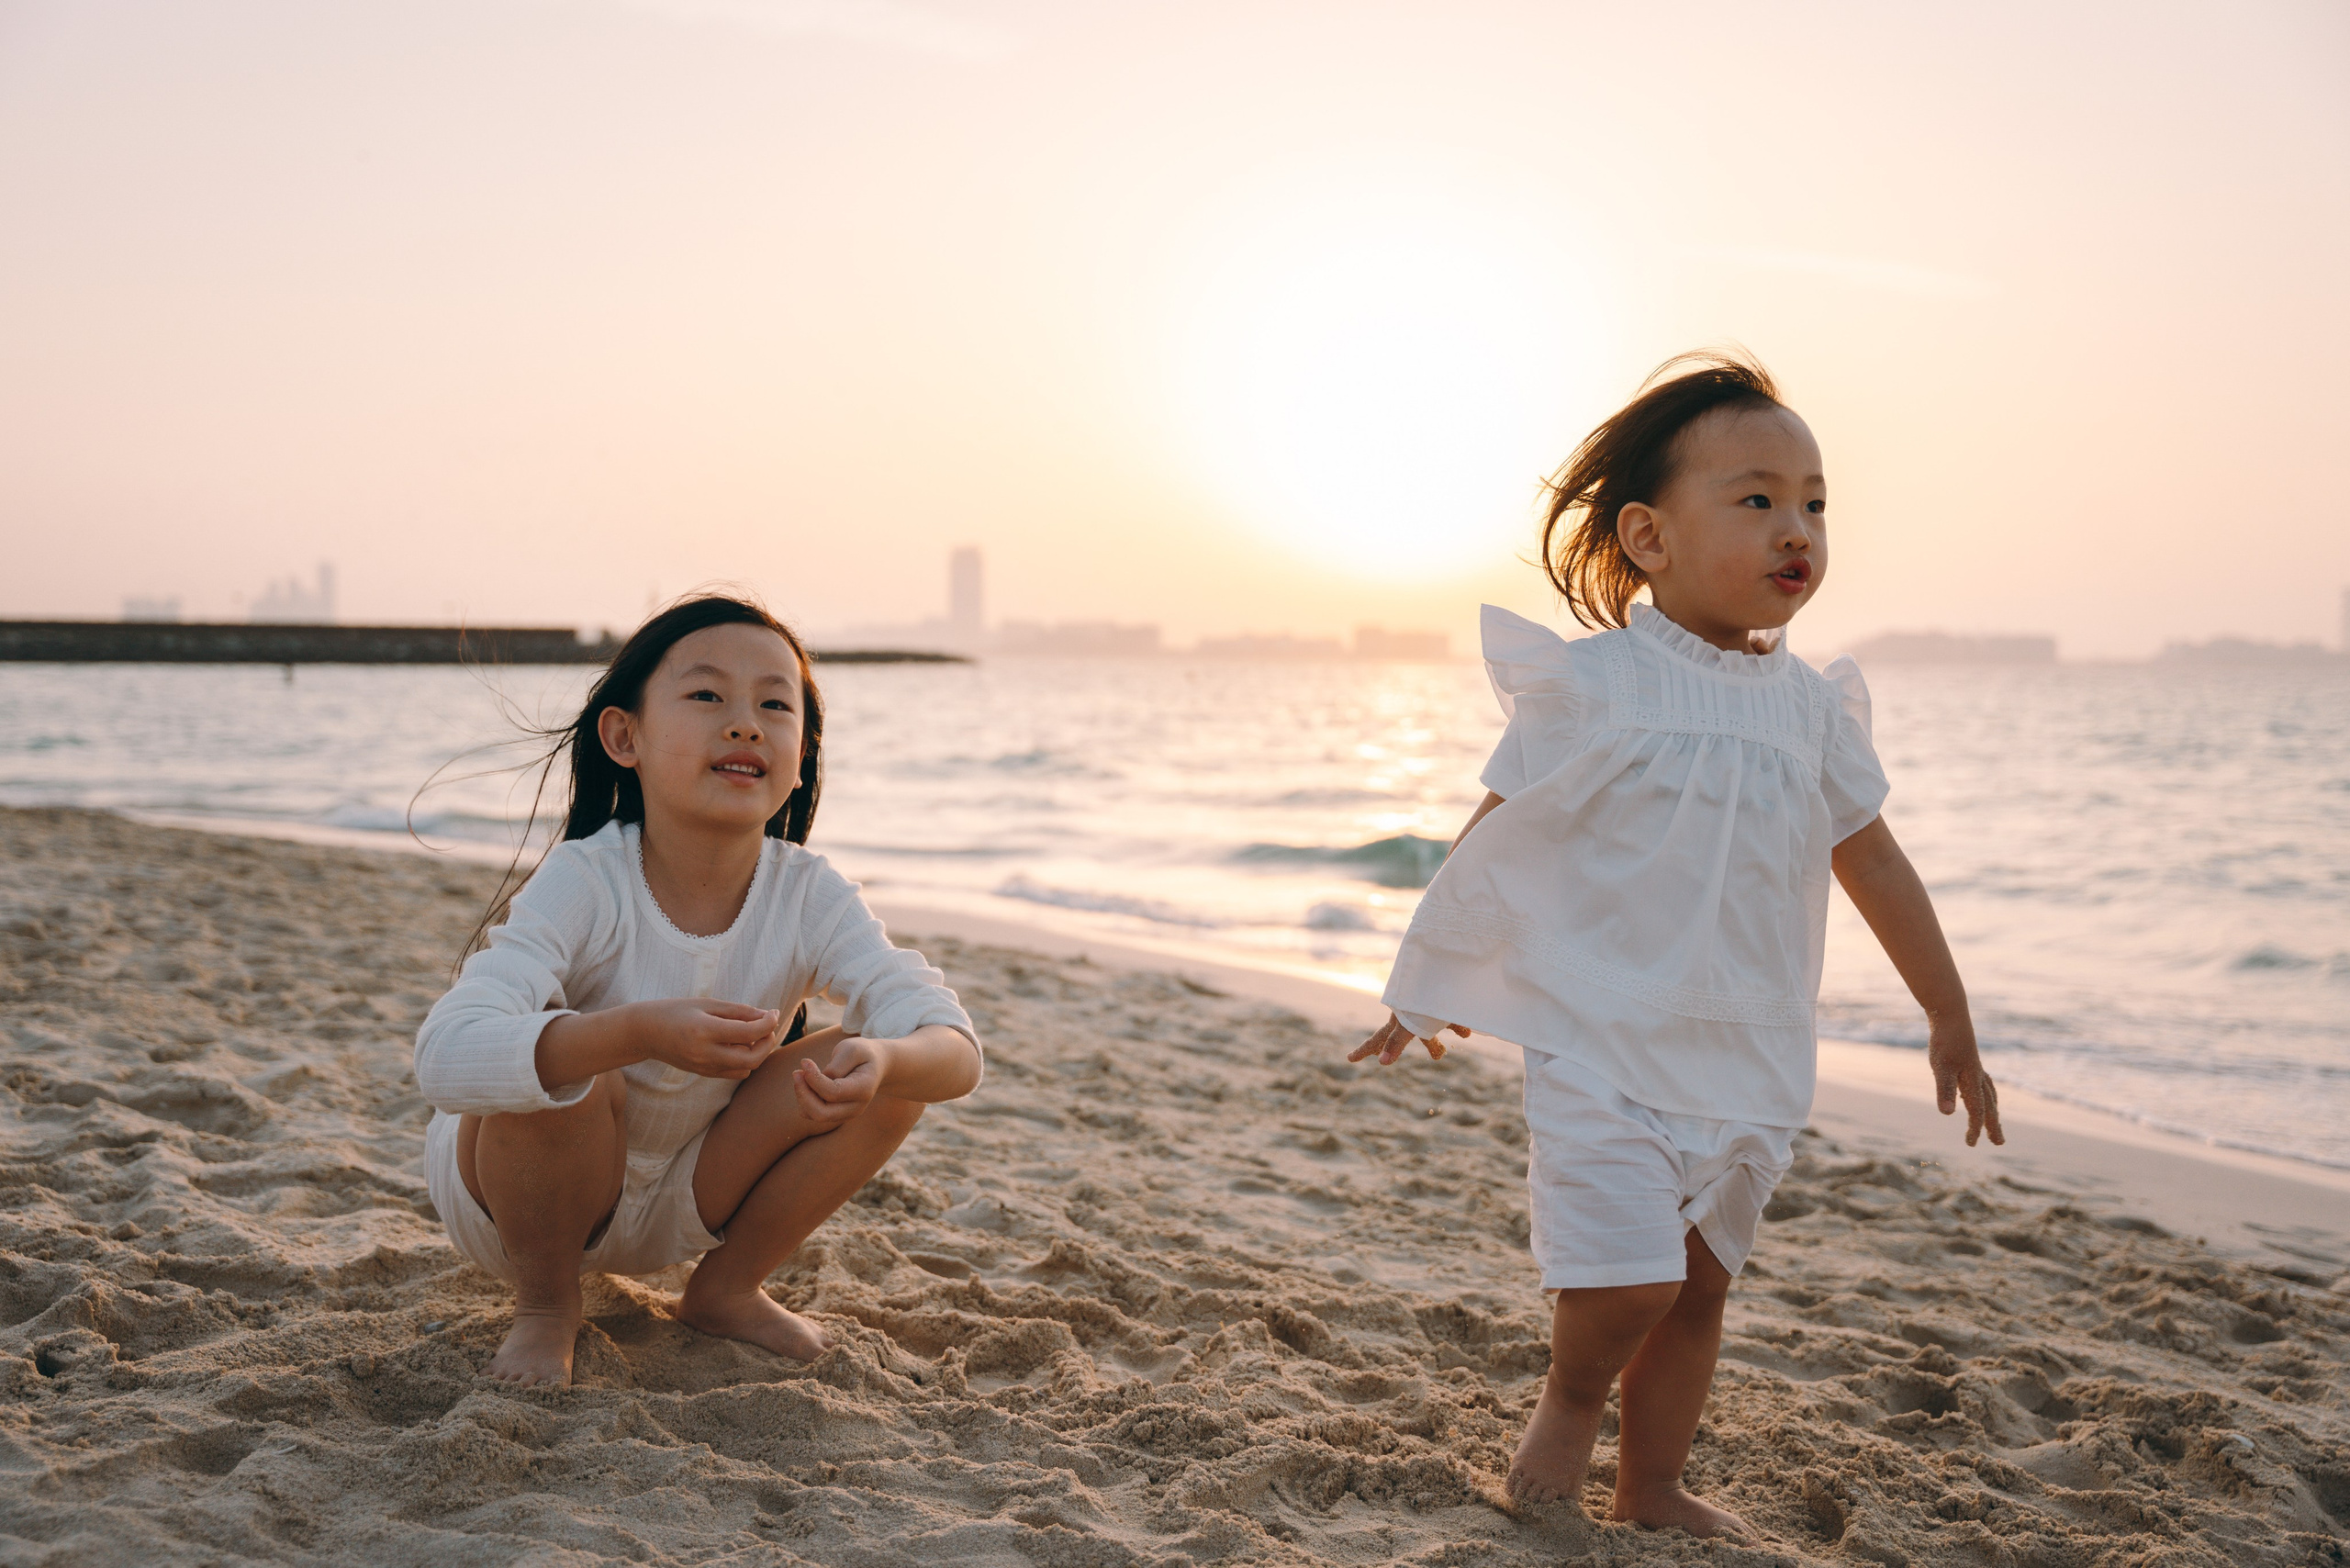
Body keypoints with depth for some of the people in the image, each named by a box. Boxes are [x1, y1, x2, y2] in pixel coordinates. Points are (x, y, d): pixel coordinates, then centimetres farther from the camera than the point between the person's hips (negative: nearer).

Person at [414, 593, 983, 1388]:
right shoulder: (584, 883, -29)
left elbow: (956, 1046, -26)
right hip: (517, 1191, -3)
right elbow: (447, 1058, -43)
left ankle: (725, 1290, 6)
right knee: (554, 1060, -35)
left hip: (679, 1203, 3)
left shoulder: (809, 897, -18)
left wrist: (884, 1060, -51)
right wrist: (639, 1033, -59)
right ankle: (544, 1305, -5)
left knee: (889, 1071, -17)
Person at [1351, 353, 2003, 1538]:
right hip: (1604, 1042, -5)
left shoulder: (1811, 706, 4)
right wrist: (1429, 993, 6)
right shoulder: (1595, 686, -12)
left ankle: (1651, 1491, 32)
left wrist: (1951, 1025, 18)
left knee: (1698, 1286, 14)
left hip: (1749, 1061, 5)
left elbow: (1873, 863, 13)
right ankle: (1572, 1395, 19)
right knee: (1627, 1280, -14)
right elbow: (1496, 839, -3)